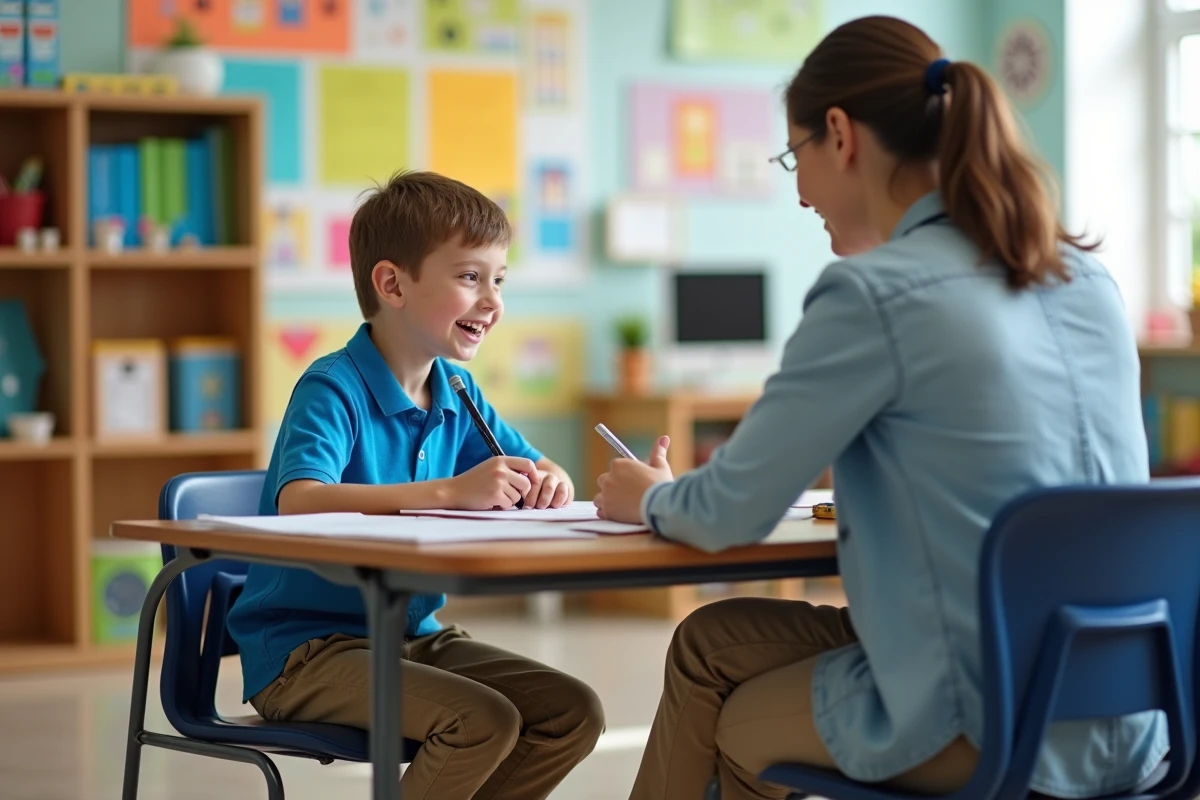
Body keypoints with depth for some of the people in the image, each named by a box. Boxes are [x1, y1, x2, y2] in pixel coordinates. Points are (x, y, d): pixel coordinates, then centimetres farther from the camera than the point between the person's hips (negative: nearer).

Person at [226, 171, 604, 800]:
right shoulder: (334, 389, -17)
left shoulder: (456, 393, 8)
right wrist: (452, 492, -41)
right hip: (305, 647, -8)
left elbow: (532, 471, 16)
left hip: (412, 636, 8)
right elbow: (299, 503, -35)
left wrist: (548, 481, -12)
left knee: (574, 713, -5)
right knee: (483, 720, -27)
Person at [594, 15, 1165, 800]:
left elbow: (734, 513, -6)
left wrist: (652, 499, 16)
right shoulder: (1086, 278, 7)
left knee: (727, 721, 23)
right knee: (710, 641, 23)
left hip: (989, 735, -7)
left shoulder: (873, 294, -14)